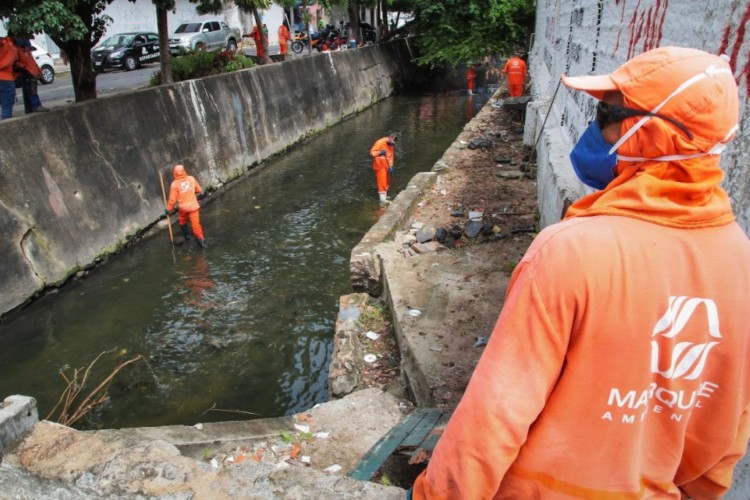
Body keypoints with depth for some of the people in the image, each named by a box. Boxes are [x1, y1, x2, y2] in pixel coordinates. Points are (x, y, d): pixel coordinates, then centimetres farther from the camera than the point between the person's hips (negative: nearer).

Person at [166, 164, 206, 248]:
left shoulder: (175, 184, -15)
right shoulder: (191, 179, -9)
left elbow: (172, 199, -11)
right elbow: (199, 190, 4)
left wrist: (168, 209, 2)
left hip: (183, 208, 0)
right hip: (193, 206, 1)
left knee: (183, 222, 26)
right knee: (196, 223, 2)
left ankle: (186, 235, 39)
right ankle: (200, 239, -2)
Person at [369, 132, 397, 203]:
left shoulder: (390, 145, 7)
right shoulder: (380, 142, -17)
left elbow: (391, 156, 8)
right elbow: (372, 152, -19)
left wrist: (391, 166, -2)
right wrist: (380, 153, -37)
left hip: (386, 166, 8)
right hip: (380, 166, -8)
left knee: (387, 182, 16)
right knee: (382, 182, -9)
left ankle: (384, 196, 30)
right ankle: (382, 199, -6)